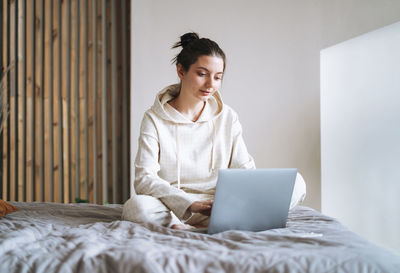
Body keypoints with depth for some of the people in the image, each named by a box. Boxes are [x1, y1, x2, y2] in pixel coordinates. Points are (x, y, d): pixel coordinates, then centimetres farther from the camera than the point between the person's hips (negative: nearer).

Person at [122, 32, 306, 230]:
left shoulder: (228, 117, 11)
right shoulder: (154, 119, -1)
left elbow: (244, 169, 8)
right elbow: (144, 179, -12)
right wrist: (191, 204, -29)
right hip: (174, 208, -4)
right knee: (136, 207, -36)